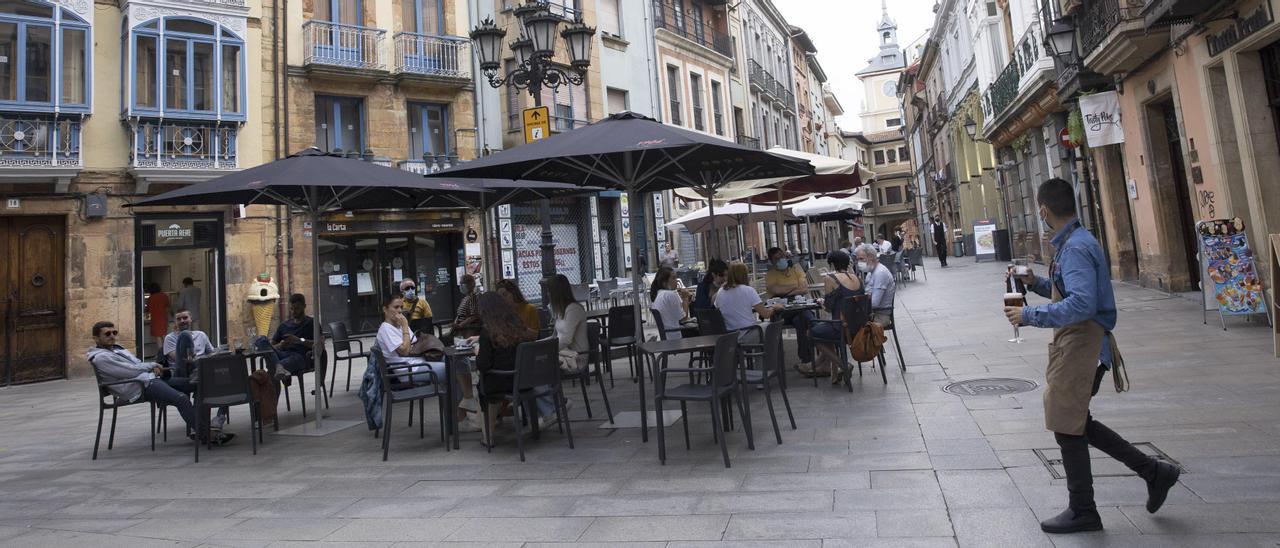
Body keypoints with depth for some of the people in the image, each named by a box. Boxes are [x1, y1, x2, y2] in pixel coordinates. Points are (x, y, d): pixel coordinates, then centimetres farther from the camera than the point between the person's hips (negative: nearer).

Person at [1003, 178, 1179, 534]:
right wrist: (1038, 283, 15)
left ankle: (1081, 512, 19)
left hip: (1080, 347, -10)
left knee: (1067, 428, 3)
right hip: (1074, 345, 10)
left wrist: (1030, 316, -25)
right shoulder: (1075, 241, 11)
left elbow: (1082, 304, -29)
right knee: (1076, 423, 20)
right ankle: (1153, 471, 28)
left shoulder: (1076, 247, -20)